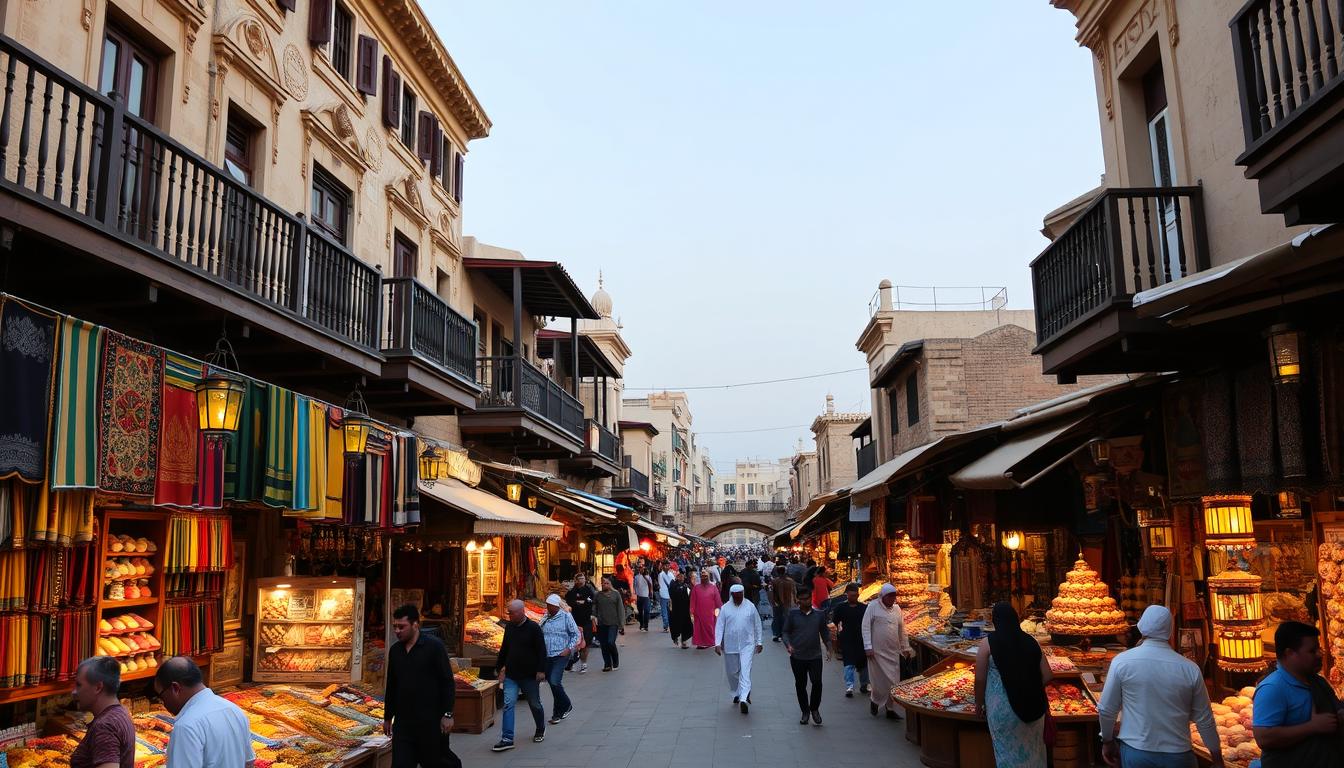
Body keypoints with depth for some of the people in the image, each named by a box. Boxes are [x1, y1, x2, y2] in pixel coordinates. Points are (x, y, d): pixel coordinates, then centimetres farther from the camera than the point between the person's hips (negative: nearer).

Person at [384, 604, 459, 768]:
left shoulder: (434, 646, -9)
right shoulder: (395, 650, 8)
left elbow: (448, 682, -10)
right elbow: (391, 686, 17)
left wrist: (447, 714, -14)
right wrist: (387, 717, 18)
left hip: (431, 721, -5)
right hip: (403, 722, 5)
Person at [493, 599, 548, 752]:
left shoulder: (533, 628, -12)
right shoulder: (509, 627, 5)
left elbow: (541, 651, -12)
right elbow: (504, 648, 17)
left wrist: (541, 670, -16)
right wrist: (501, 666, 16)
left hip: (530, 676, -4)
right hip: (511, 675, 4)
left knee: (535, 704, 12)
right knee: (508, 705, -6)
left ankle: (540, 731, 35)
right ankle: (507, 739, -6)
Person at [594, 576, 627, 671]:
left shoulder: (616, 594, 1)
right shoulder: (598, 595, 7)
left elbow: (620, 609, 1)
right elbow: (594, 609, 10)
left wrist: (621, 623, -3)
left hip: (613, 624, -3)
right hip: (601, 624, 3)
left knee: (610, 642, -14)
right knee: (604, 645, 6)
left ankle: (616, 661, 11)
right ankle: (607, 664, 20)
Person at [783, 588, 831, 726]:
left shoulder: (819, 615, 4)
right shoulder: (793, 614, -1)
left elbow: (825, 632, 12)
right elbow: (786, 632, 3)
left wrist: (828, 648, 1)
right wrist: (788, 645, -15)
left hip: (815, 656, 0)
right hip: (797, 657, 0)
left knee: (817, 682, -10)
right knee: (800, 685, 8)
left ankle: (815, 709, 13)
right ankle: (805, 712, 25)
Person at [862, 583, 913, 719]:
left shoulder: (897, 608, 11)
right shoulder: (873, 607, -6)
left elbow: (902, 630, 19)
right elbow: (866, 627, -7)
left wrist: (906, 648, 19)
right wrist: (868, 647, -12)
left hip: (893, 651, 5)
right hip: (877, 651, -5)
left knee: (894, 681, 4)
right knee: (880, 680, -1)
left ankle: (889, 708, 14)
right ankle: (874, 700, 24)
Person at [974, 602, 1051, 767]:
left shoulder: (988, 643, -7)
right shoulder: (1031, 641, 3)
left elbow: (980, 680, -5)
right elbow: (1046, 676, 4)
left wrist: (981, 705, 8)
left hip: (1003, 707, -4)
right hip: (1032, 705, 4)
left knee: (1009, 751, 9)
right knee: (1032, 747, 20)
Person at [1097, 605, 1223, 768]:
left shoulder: (1122, 661, -10)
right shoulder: (1190, 668, -6)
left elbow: (1106, 710, -5)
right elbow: (1205, 720, 0)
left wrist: (1107, 742, 11)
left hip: (1135, 753, -1)